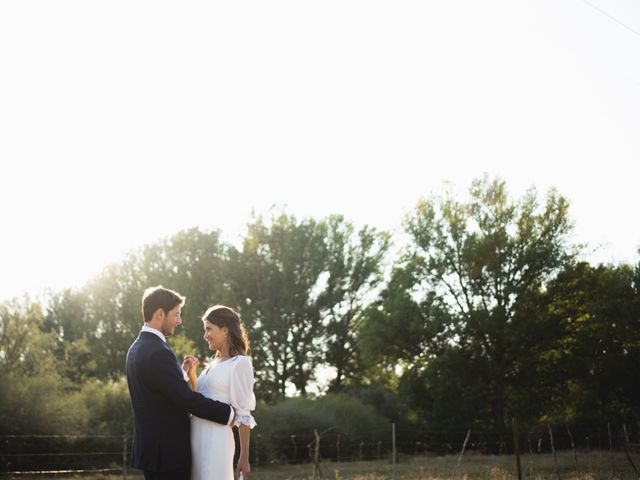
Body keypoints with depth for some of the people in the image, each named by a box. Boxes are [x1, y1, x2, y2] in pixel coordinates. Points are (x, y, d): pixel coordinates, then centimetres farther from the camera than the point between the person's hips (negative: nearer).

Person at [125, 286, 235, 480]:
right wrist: (230, 414, -15)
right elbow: (187, 398, -22)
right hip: (167, 451, -10)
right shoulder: (157, 353, -20)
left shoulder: (138, 348, 12)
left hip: (152, 447, 10)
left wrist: (183, 371, 6)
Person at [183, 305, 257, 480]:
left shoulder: (240, 363, -9)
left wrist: (244, 457, -11)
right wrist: (192, 374, 8)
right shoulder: (214, 363, 15)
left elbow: (243, 414, -11)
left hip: (215, 440, -8)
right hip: (196, 438, 8)